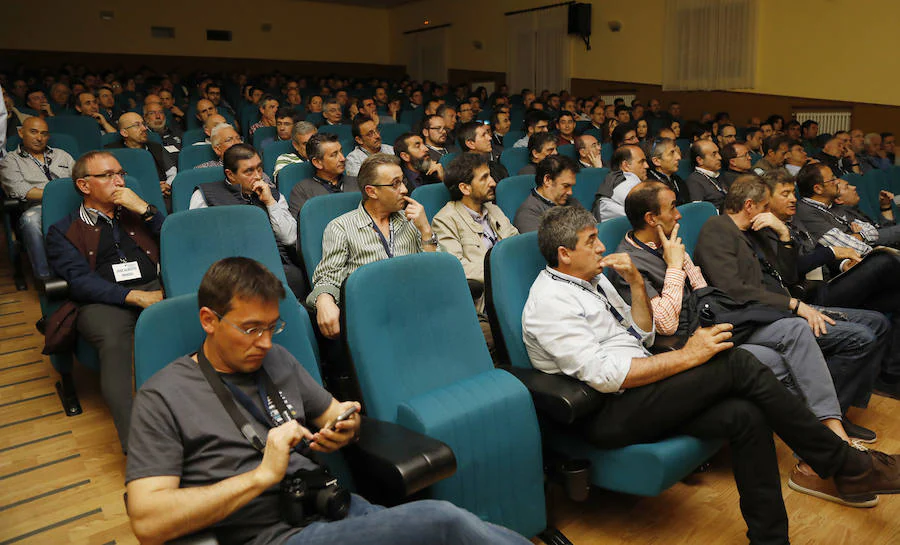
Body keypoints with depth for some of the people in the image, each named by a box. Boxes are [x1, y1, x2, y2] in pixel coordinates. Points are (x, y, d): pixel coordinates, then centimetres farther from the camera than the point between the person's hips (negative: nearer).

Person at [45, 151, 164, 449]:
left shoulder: (137, 213, 30)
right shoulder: (63, 231, 18)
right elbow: (80, 281, 0)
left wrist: (145, 209, 6)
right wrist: (135, 296, -14)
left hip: (155, 289, 3)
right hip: (104, 302, -2)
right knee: (114, 339, -37)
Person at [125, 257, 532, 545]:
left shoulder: (277, 360, 15)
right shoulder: (162, 398, -1)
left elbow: (333, 412, 26)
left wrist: (346, 428, 0)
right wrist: (263, 475, -17)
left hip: (340, 508, 6)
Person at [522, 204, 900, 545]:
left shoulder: (591, 278, 15)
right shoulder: (549, 300, -13)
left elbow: (642, 335, 19)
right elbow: (603, 374, -21)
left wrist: (636, 282, 3)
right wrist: (687, 356, -17)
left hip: (640, 393, 9)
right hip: (606, 416, -8)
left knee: (745, 415, -16)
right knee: (736, 364, -19)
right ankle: (847, 466, -4)